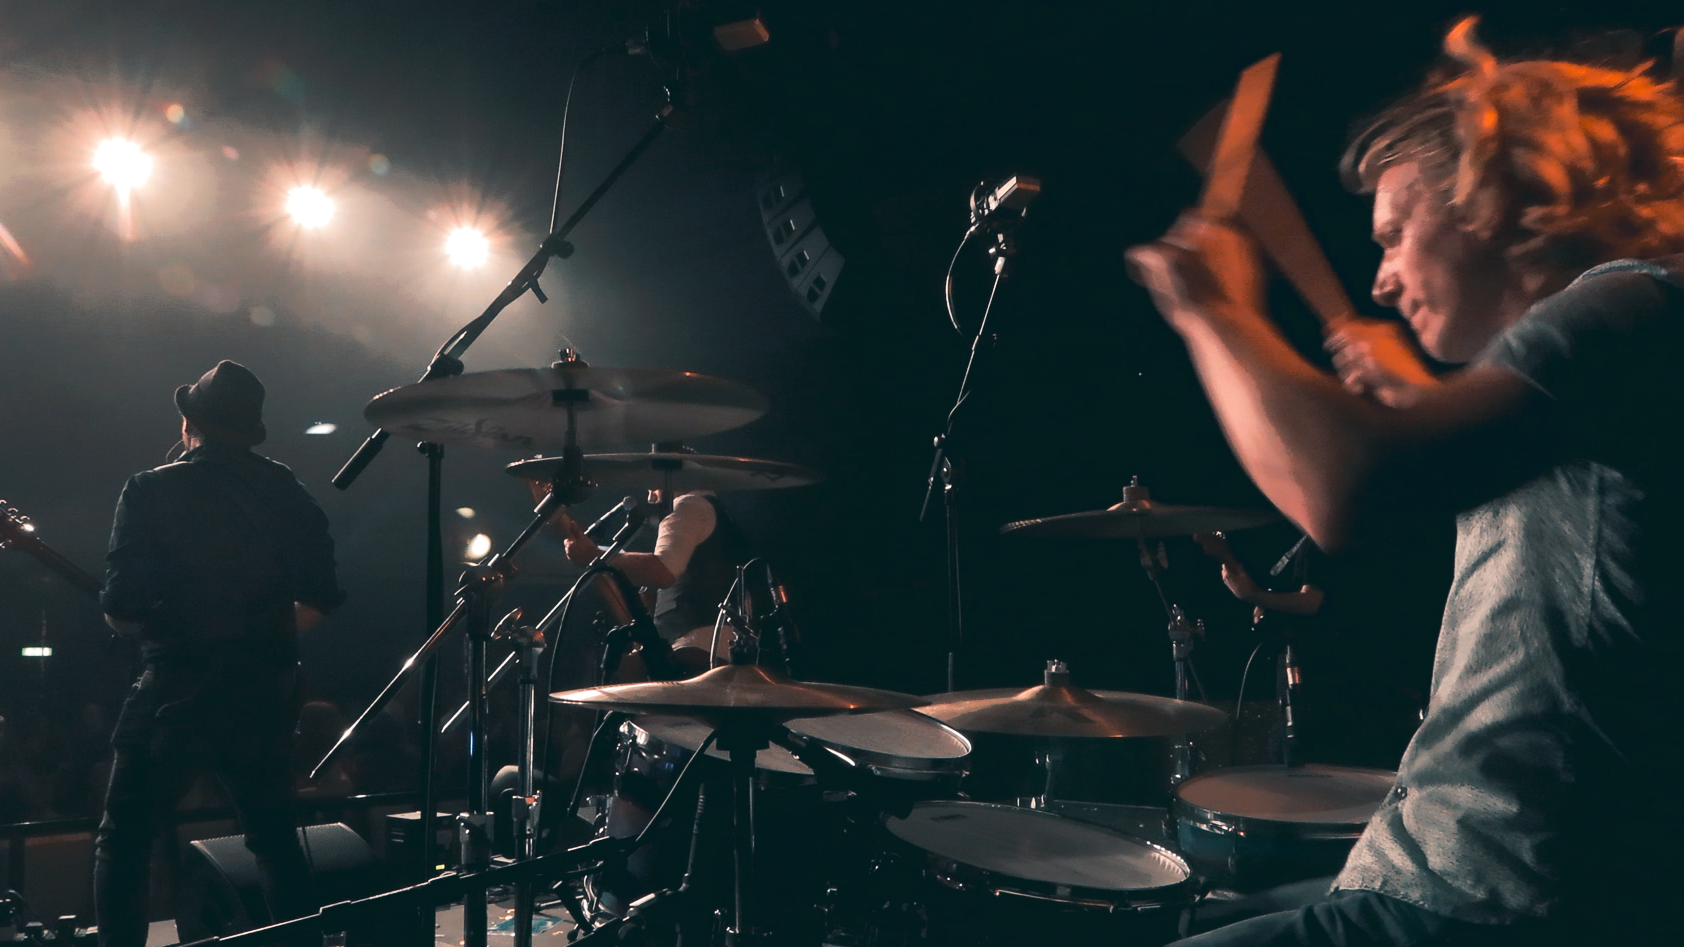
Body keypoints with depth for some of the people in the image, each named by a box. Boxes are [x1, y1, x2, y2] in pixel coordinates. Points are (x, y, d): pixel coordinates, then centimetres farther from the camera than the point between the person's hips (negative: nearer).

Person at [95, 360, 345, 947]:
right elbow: (320, 600, 3)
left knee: (123, 843, 10)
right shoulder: (289, 493, 5)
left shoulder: (151, 491, -6)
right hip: (266, 691, 4)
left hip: (177, 688, -4)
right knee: (274, 837, 19)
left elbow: (119, 608, -11)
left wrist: (158, 624, 10)